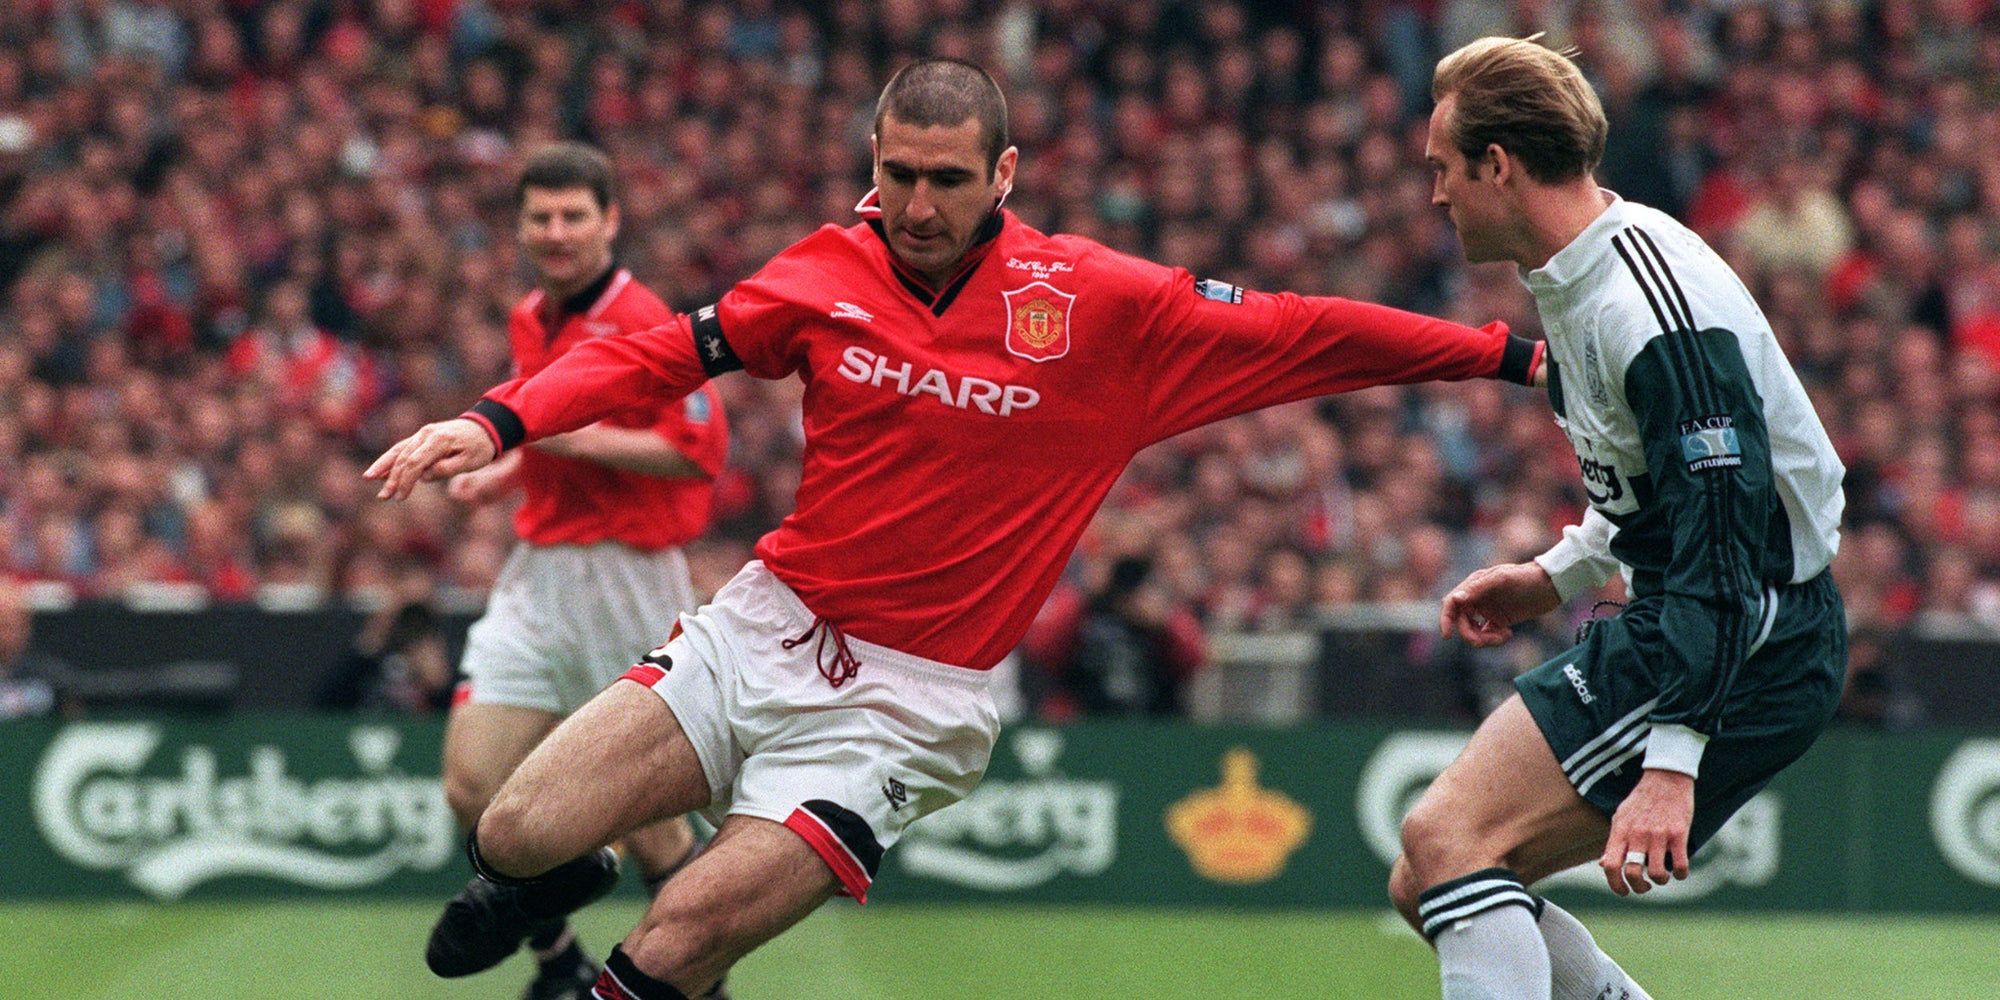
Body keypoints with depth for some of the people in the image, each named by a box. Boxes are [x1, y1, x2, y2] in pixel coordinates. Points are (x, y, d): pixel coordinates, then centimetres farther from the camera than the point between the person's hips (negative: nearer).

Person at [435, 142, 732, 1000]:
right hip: (535, 575, 7)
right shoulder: (530, 322, 12)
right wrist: (500, 474, 11)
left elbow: (701, 449, -20)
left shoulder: (641, 323, -13)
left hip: (624, 579, -7)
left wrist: (586, 440, -23)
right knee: (476, 786, -2)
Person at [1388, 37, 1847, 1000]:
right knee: (1427, 884, 7)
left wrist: (1671, 763, -32)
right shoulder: (1578, 278, 9)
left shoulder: (1656, 313, -23)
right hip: (1670, 619, 10)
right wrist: (1559, 574, 18)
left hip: (1749, 637, -10)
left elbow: (1724, 541, -28)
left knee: (1444, 838, -21)